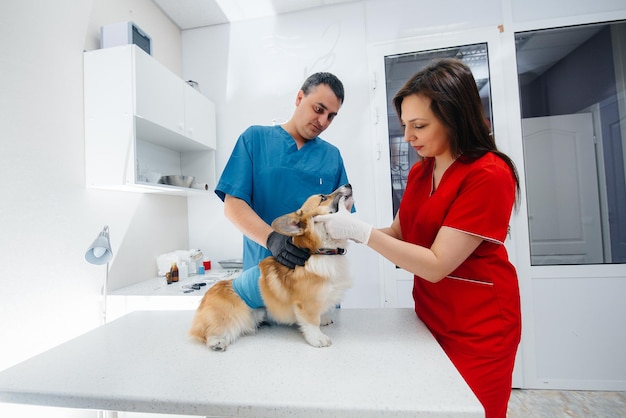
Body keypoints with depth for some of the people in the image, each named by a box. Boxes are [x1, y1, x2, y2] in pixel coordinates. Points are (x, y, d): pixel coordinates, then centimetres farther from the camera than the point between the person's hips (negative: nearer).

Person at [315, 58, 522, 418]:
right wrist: (348, 230, -12)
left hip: (478, 327, -6)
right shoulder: (419, 172, 2)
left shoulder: (489, 175, -21)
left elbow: (436, 265, -25)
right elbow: (400, 233, 4)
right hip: (431, 316, 7)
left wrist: (362, 231, -28)